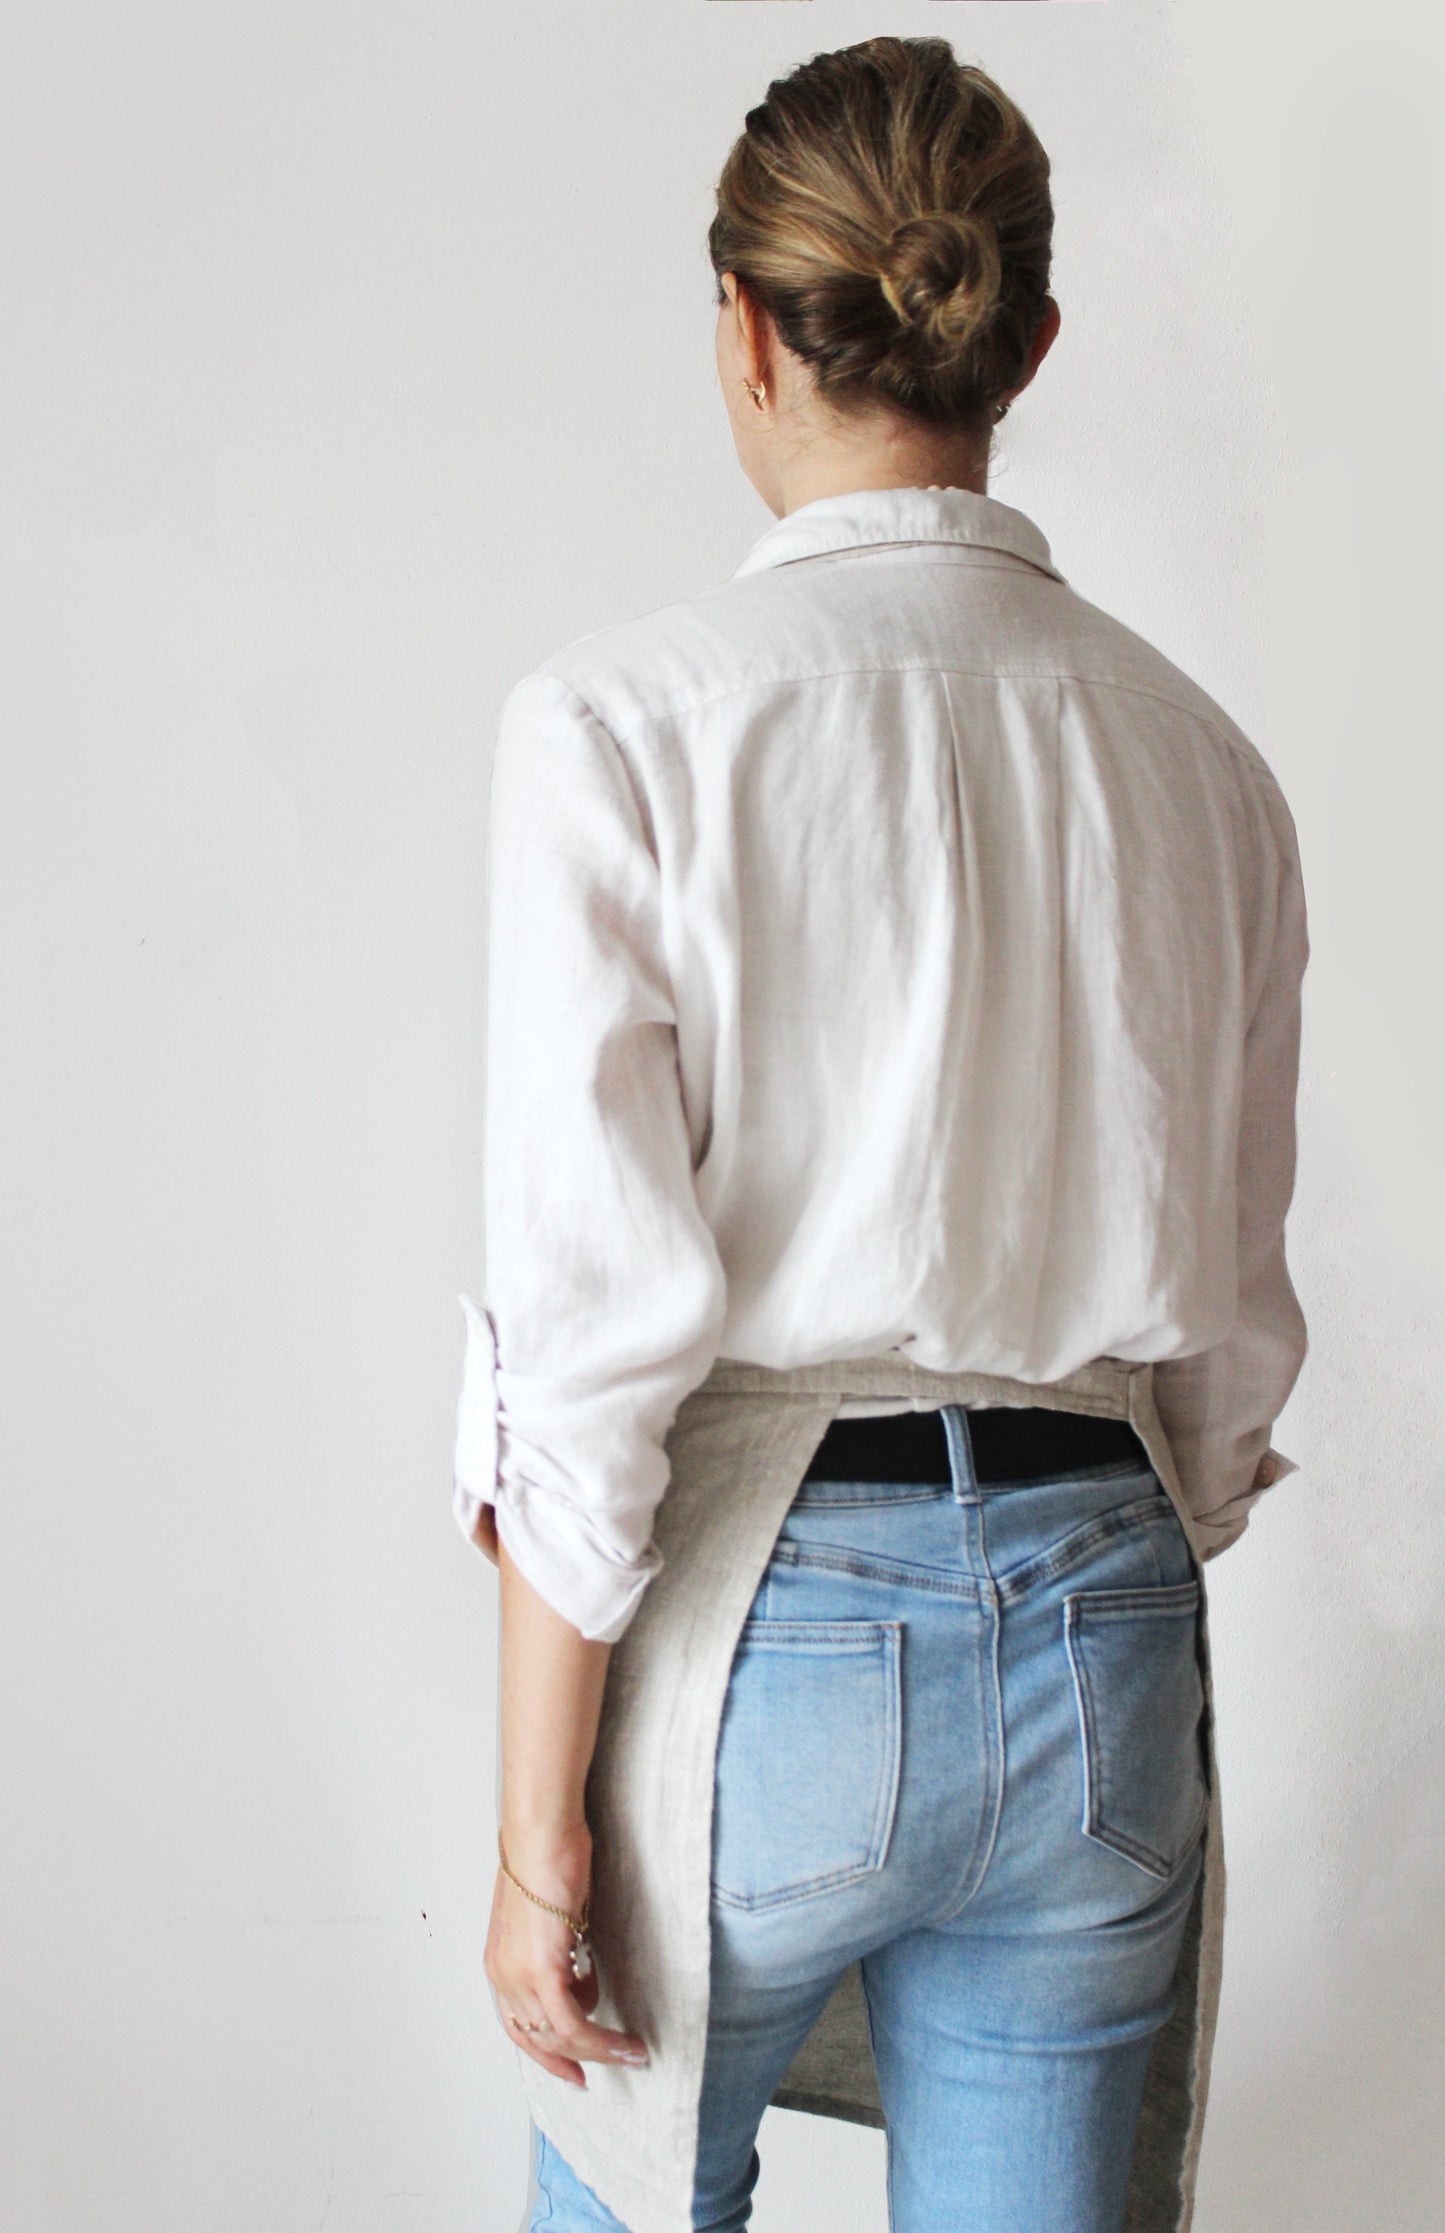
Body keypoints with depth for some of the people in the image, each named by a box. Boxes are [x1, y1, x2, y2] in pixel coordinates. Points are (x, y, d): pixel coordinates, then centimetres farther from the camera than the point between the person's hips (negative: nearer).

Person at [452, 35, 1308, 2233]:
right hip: (1102, 1636, 4)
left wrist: (540, 1818, -7)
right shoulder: (1198, 757, 2)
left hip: (759, 1625, -3)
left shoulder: (626, 722, -12)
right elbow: (1232, 1328, 8)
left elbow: (597, 1325, -15)